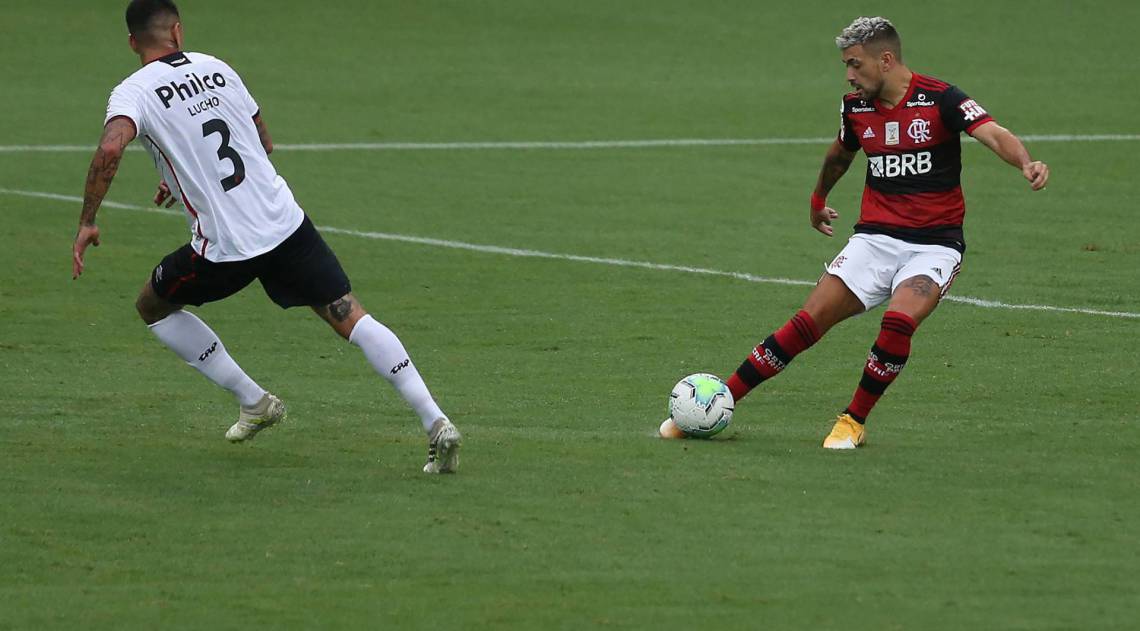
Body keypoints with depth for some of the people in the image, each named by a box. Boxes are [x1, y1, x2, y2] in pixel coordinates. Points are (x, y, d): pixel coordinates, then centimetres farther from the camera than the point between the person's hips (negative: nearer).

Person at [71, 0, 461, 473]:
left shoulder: (134, 93, -4)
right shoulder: (216, 69, 13)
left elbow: (110, 148, -25)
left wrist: (87, 222, -14)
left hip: (225, 248, -4)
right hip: (287, 222, 4)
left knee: (152, 306, 22)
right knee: (351, 318, 6)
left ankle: (254, 402, 22)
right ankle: (436, 424, -8)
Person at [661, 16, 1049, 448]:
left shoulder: (939, 100, -11)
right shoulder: (856, 107, 6)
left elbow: (994, 134, -25)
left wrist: (1026, 164, -45)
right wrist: (818, 198, 43)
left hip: (935, 245, -4)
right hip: (875, 238, 4)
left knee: (898, 321, -29)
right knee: (809, 321, -8)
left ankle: (853, 423, -8)